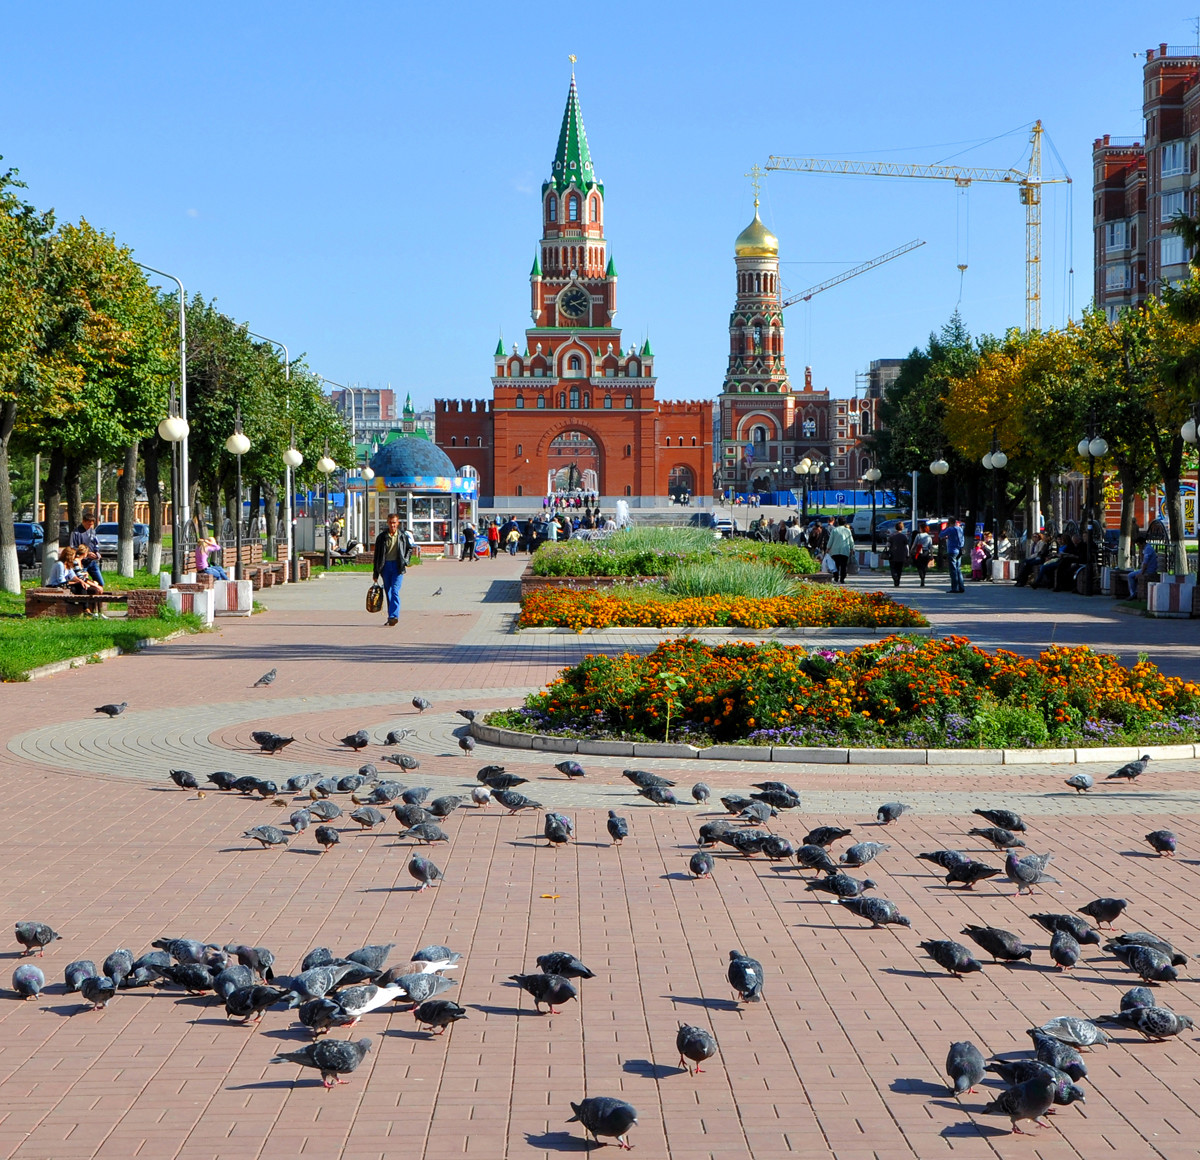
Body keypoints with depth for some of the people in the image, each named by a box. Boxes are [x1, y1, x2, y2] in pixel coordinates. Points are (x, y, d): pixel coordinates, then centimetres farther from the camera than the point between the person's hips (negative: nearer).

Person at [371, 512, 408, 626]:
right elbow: (377, 555, 7)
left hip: (397, 566, -2)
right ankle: (392, 617, 11)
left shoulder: (402, 536, 3)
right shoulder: (382, 537, 4)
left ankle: (394, 616, -20)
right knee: (388, 592, 5)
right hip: (385, 566, 2)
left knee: (395, 590, -14)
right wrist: (375, 573, 6)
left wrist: (405, 562, 0)